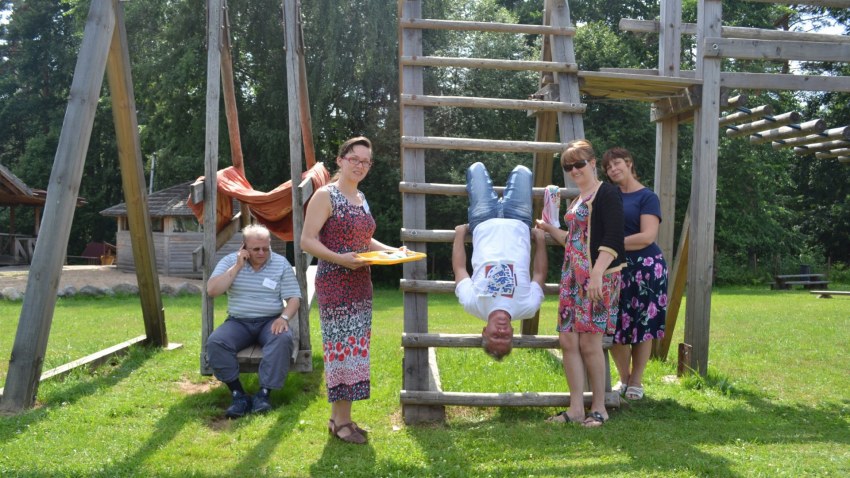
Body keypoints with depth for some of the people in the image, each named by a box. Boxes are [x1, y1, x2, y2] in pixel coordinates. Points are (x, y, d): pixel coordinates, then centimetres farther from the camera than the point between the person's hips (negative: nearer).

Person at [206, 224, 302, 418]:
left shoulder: (281, 263, 3)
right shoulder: (230, 261, 4)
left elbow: (293, 297, 0)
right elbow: (212, 290, -8)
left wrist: (284, 317, -20)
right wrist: (237, 267, -13)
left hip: (270, 321, -1)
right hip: (238, 322, 1)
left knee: (283, 339, -35)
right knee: (215, 343, -28)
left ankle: (264, 393, -31)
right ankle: (238, 395, -24)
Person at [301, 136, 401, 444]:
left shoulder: (361, 198, 14)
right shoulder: (325, 196, -9)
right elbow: (307, 240, -14)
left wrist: (393, 251, 8)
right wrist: (340, 259, -25)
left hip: (361, 284, 8)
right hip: (334, 284, -8)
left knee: (355, 349, 10)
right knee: (341, 347, -5)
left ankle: (340, 416, 19)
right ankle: (341, 420, 5)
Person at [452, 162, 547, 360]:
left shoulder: (474, 304, -30)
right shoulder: (526, 308, -28)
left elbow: (459, 268, -15)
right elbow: (540, 274, -10)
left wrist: (460, 233, -3)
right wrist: (540, 240, -1)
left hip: (485, 222, 0)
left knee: (477, 168, 16)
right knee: (522, 171, 17)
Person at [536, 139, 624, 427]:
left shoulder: (607, 193, -6)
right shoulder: (576, 200, 20)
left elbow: (613, 239, -16)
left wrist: (597, 273, -24)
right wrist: (549, 229, 19)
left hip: (599, 277, -8)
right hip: (572, 276, 8)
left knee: (589, 342, -7)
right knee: (568, 341, 3)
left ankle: (599, 408, 7)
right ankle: (576, 409, 10)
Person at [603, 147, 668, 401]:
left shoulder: (646, 197, -3)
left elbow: (647, 237, -13)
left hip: (645, 267, -4)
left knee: (642, 326, 3)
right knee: (615, 325, 3)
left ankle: (636, 382, 17)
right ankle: (623, 378, 22)